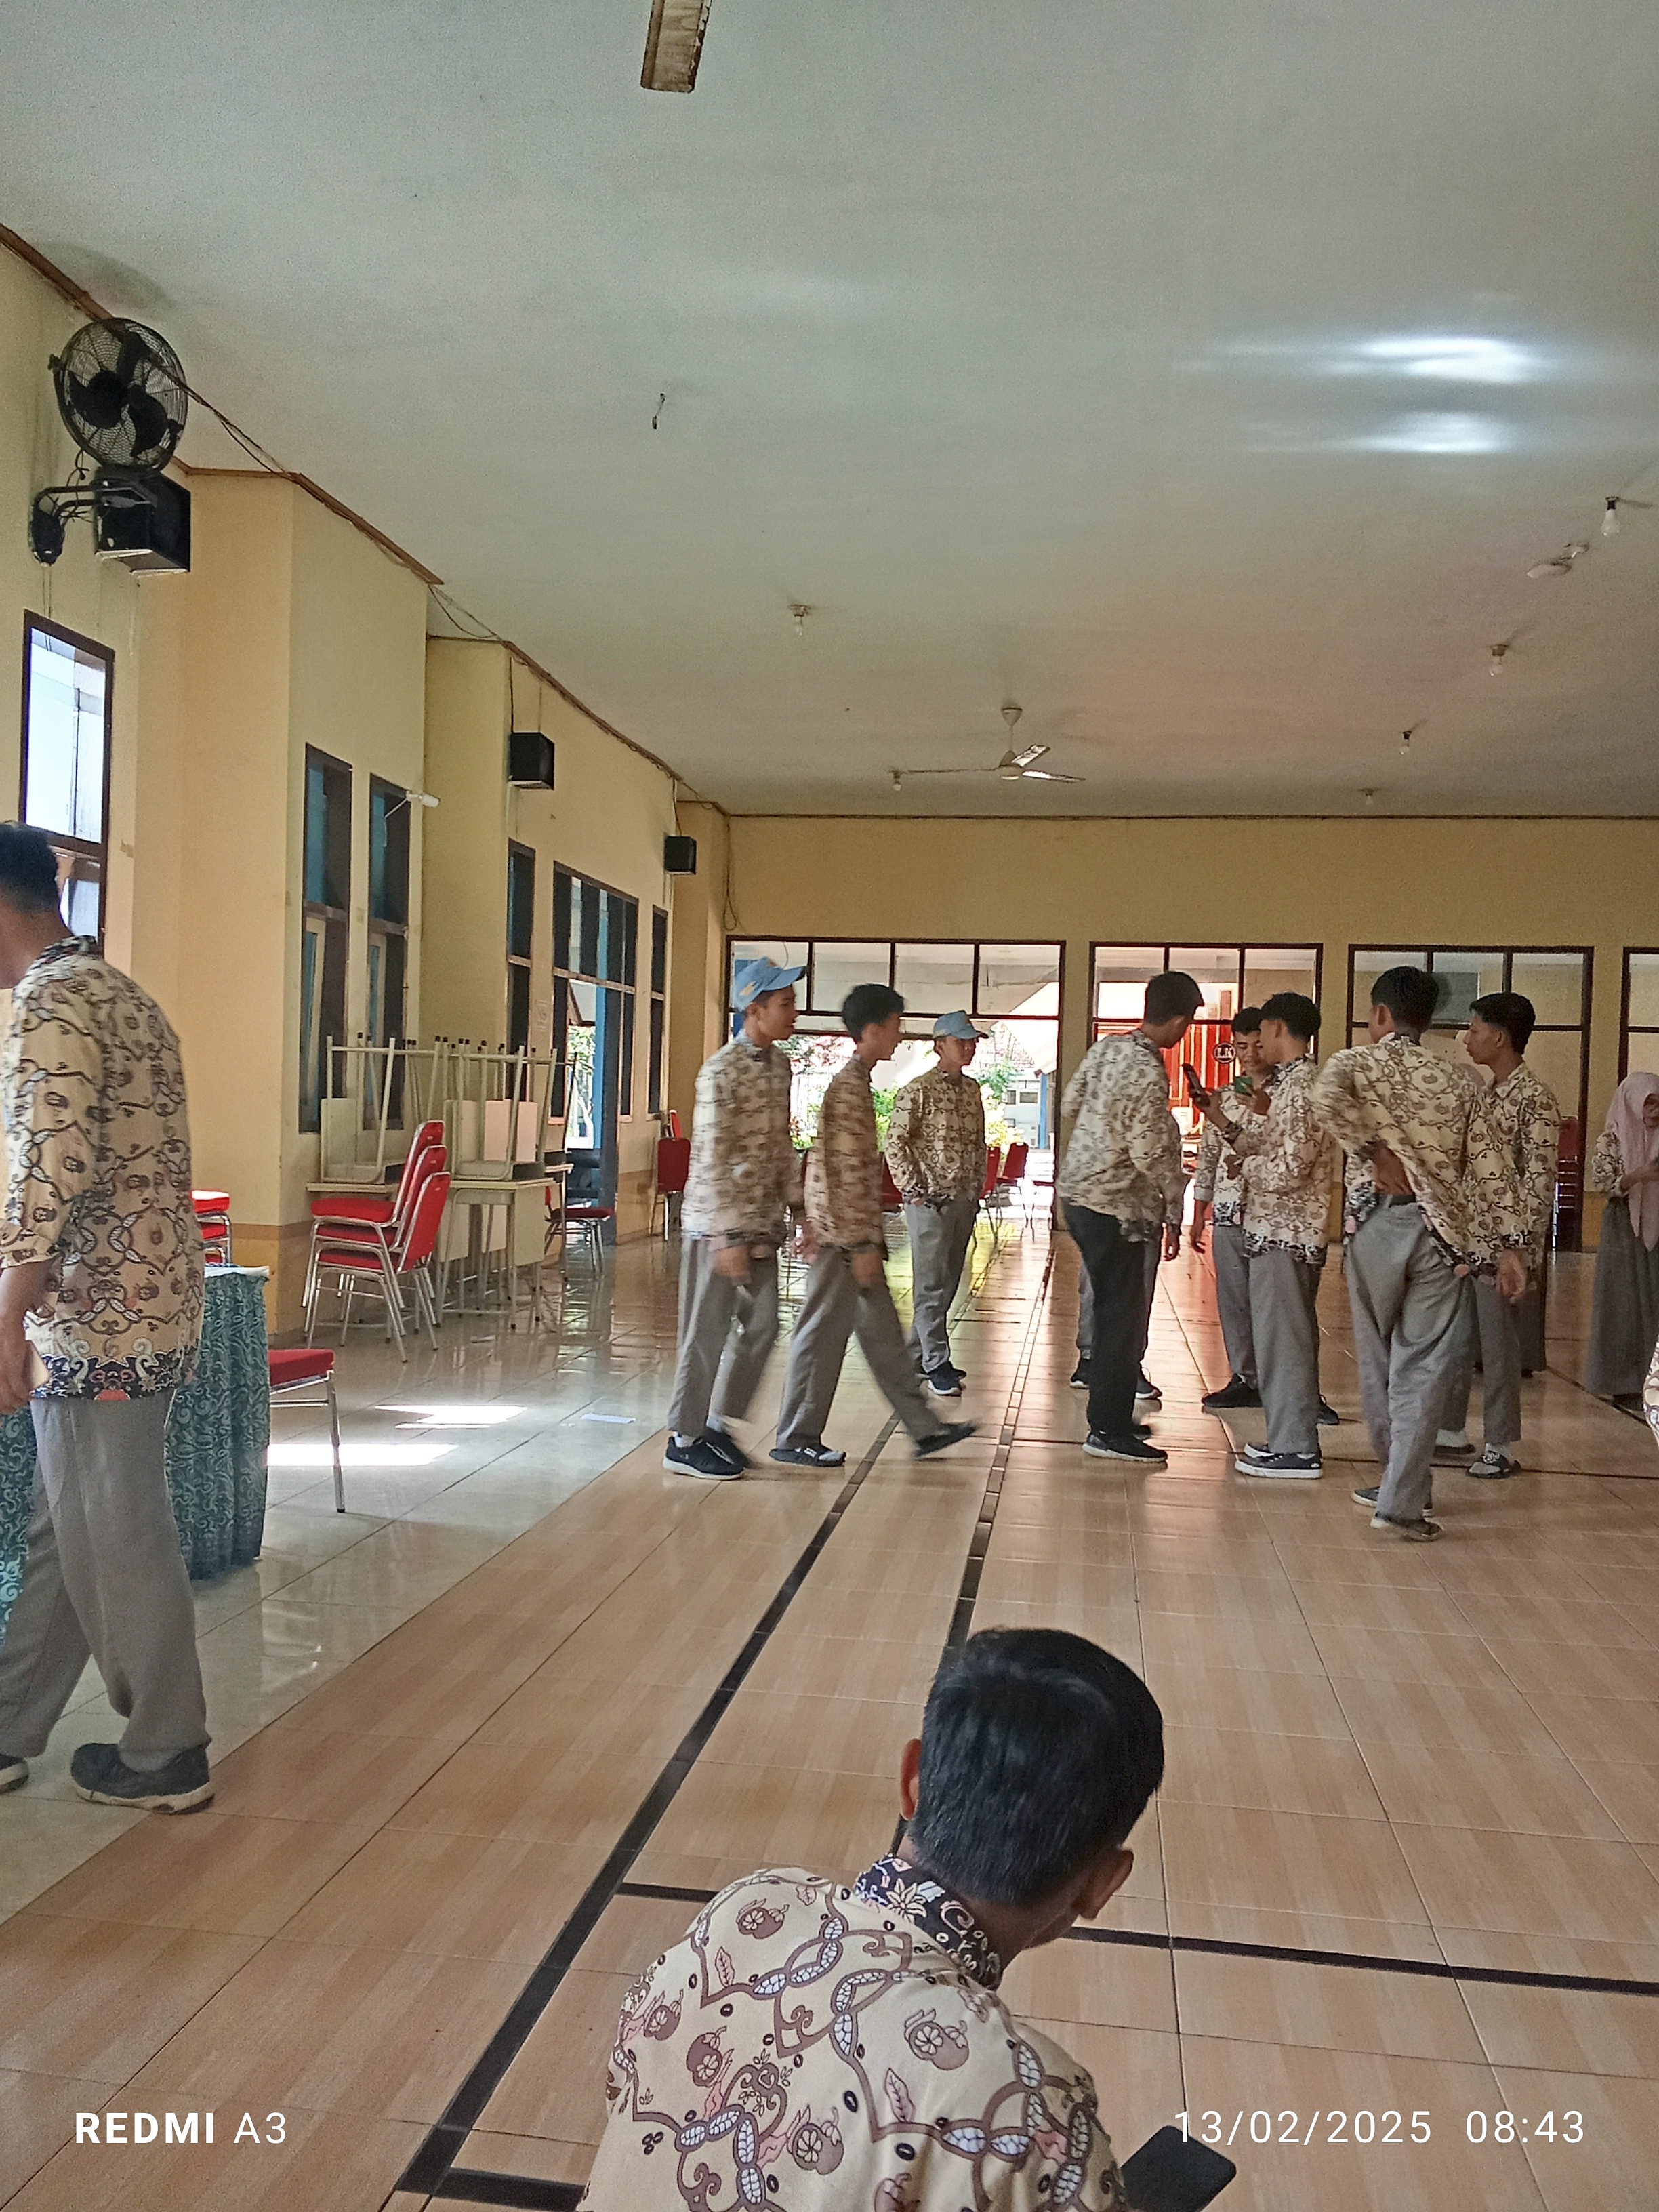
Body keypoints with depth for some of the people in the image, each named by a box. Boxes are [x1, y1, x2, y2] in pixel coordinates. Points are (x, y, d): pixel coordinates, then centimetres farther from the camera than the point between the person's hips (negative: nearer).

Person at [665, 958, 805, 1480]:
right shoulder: (722, 1071, -17)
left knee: (761, 1326, 12)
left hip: (762, 1222, 8)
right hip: (718, 1224, -8)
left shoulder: (780, 1064, 9)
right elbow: (712, 1160, -19)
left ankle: (718, 1424, 26)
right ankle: (684, 1441, 14)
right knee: (708, 1332, 1)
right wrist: (729, 1237, -21)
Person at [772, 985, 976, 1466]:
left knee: (882, 1331, 13)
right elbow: (849, 1173, -22)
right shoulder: (851, 1087, -17)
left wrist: (814, 1227, 22)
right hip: (846, 1235, -10)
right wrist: (862, 1245, -20)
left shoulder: (853, 1080, 15)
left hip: (848, 1233, 10)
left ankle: (924, 1429, 21)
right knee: (823, 1334, 0)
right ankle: (796, 1440, 10)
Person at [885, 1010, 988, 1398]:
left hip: (964, 1199, 7)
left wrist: (977, 1189, 13)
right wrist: (913, 1189, -13)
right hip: (930, 1200, -7)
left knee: (947, 1283, 12)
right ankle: (937, 1364, 3)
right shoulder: (919, 1090, -10)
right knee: (931, 1285, -2)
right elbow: (896, 1141, -10)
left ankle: (916, 1352, 23)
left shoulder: (972, 1090, 12)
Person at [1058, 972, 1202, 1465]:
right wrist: (1174, 1211, -8)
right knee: (1124, 1317, 0)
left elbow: (1070, 1105, 15)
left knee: (1112, 1310, 18)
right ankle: (1109, 1431, 6)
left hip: (1078, 1191, 9)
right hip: (1117, 1207, -9)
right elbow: (1151, 1154, -20)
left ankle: (1110, 1411, 29)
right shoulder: (1150, 1075, -21)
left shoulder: (1105, 1048, 4)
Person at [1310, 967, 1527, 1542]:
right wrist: (1505, 1245, 7)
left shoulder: (1358, 1061, 0)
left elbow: (1325, 1095, -24)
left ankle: (1403, 1479, 29)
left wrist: (1373, 1153, -14)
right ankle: (1402, 1499, -3)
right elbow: (1489, 1169, 5)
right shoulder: (1460, 1080, 9)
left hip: (1377, 1220, -1)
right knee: (1425, 1366, 2)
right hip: (1442, 1230, 2)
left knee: (1378, 1358, 15)